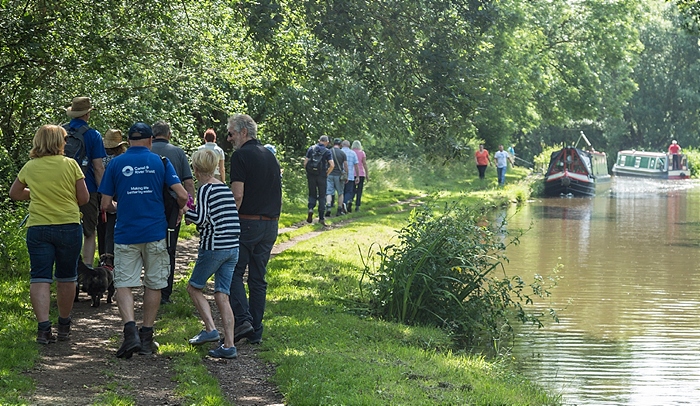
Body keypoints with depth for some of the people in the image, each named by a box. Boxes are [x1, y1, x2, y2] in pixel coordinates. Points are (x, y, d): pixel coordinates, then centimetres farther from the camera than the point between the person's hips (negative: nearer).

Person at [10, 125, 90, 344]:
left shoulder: (30, 167, 4)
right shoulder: (70, 165, -4)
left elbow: (14, 193, 18)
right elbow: (84, 198, -2)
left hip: (38, 228, 1)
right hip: (69, 226, -1)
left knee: (40, 278, -1)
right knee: (66, 278, 13)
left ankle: (43, 326, -15)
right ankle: (63, 326, 24)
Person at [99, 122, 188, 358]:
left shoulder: (116, 164, 3)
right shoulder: (160, 162, 3)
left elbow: (105, 204, 3)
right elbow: (182, 195, -5)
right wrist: (177, 210, 18)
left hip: (125, 234, -1)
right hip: (155, 233, 1)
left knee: (124, 284, 1)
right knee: (153, 285, 11)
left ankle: (130, 330, -20)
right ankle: (146, 338, 15)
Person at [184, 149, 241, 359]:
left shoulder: (205, 189, -9)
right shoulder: (225, 188, 13)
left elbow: (201, 218, -16)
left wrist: (185, 212, 2)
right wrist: (194, 217, 19)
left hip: (213, 247, -7)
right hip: (232, 247, 7)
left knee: (194, 288, 12)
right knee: (222, 295, 7)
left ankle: (210, 329, -1)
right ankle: (229, 345, 1)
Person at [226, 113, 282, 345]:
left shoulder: (241, 156, -10)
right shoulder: (270, 156, 14)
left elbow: (238, 195, -16)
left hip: (247, 222, -7)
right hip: (270, 225, 7)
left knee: (234, 272, 2)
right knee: (258, 278, 10)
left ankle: (243, 319, -13)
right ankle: (256, 331, 11)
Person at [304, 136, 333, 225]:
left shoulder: (311, 149, 3)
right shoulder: (327, 151, -4)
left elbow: (305, 163, 0)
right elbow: (332, 165, -14)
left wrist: (308, 172, 11)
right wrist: (327, 173, 1)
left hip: (311, 175, 2)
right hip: (322, 176, -2)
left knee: (312, 194, 15)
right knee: (322, 196, 8)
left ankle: (311, 208, -12)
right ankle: (321, 217, 7)